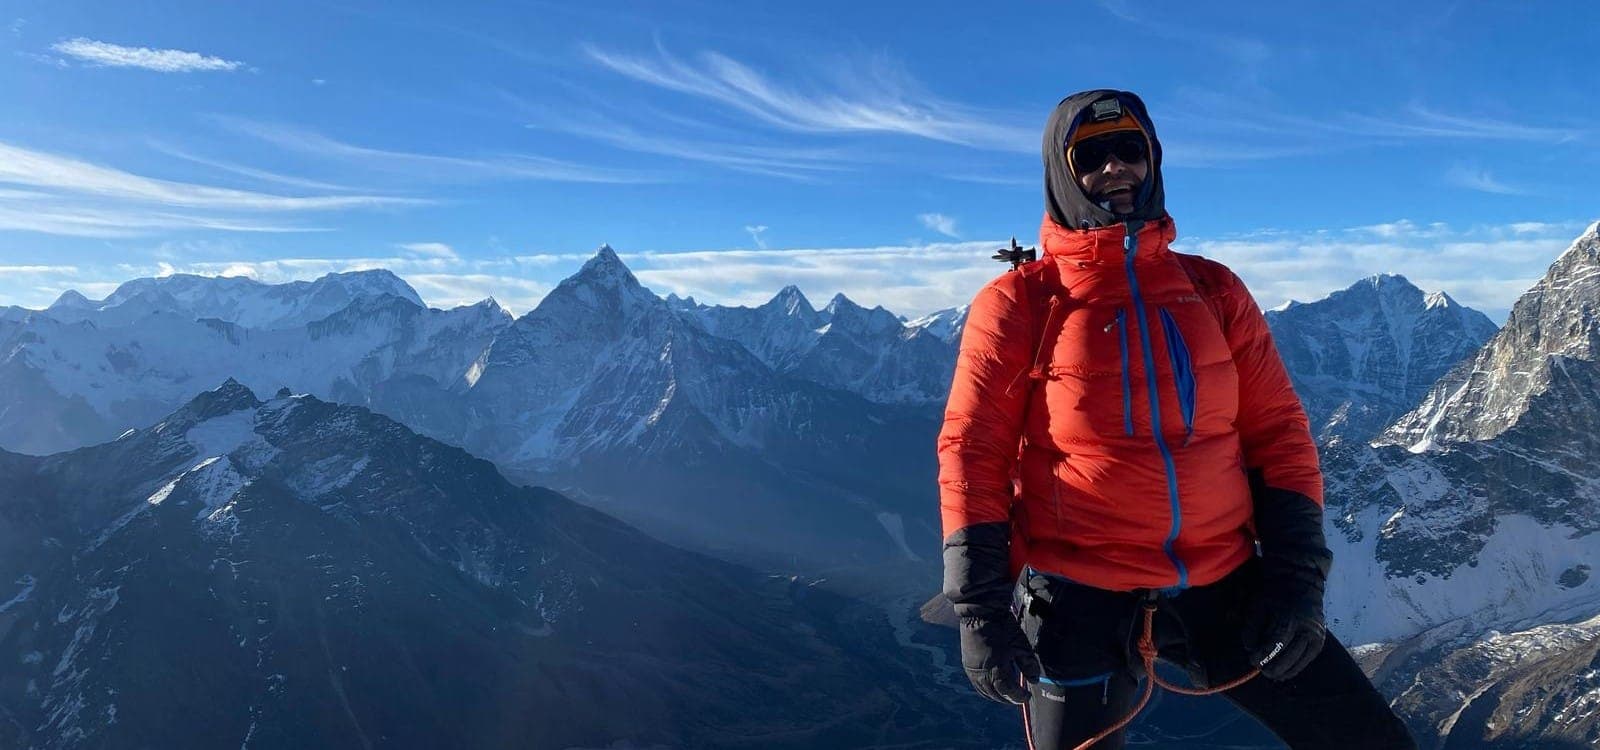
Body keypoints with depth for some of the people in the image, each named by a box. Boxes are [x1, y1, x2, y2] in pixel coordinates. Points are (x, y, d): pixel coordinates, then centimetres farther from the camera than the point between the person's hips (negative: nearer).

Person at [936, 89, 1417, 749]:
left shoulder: (1213, 289, 7)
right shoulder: (1019, 302, -4)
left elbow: (1278, 431, 8)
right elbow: (972, 452, -6)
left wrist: (1294, 573, 0)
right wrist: (979, 607, -10)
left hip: (1225, 586, 4)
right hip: (1080, 598, -3)